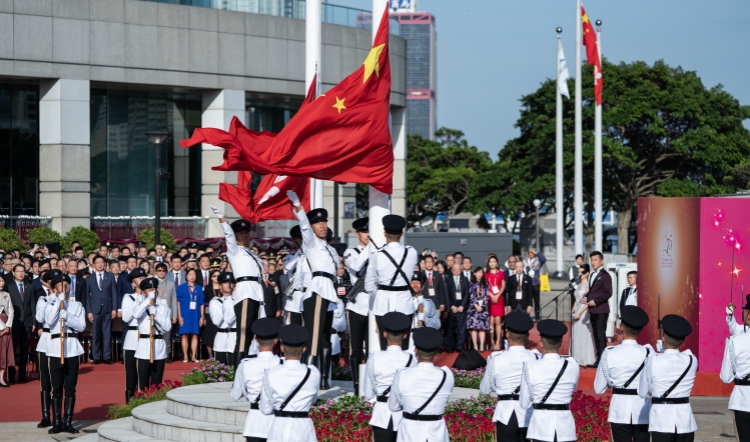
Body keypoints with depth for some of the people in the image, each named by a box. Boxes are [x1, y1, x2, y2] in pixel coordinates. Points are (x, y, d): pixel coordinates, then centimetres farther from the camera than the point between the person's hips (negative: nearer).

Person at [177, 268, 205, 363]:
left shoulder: (199, 289, 8)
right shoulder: (181, 288, 1)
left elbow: (202, 303, 10)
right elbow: (178, 302, -1)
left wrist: (202, 316, 5)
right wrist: (179, 316, -7)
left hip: (195, 315, 2)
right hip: (185, 315, -2)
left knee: (195, 335, 0)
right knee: (185, 335, -1)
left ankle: (194, 356, 3)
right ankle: (185, 356, 3)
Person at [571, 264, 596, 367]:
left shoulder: (588, 285, -10)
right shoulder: (579, 285, 16)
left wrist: (579, 313, -18)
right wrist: (573, 310, 6)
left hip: (584, 313, -8)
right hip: (577, 313, 8)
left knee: (584, 335, -4)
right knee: (576, 336, 9)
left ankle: (585, 360, 0)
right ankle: (577, 359, 14)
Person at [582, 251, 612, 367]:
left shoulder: (605, 275, -8)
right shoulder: (592, 275, 18)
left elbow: (608, 293, -14)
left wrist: (595, 301, -18)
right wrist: (586, 298, 7)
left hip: (601, 310, -8)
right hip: (592, 310, 8)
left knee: (601, 335, -8)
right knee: (596, 335, 9)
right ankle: (598, 358, 12)